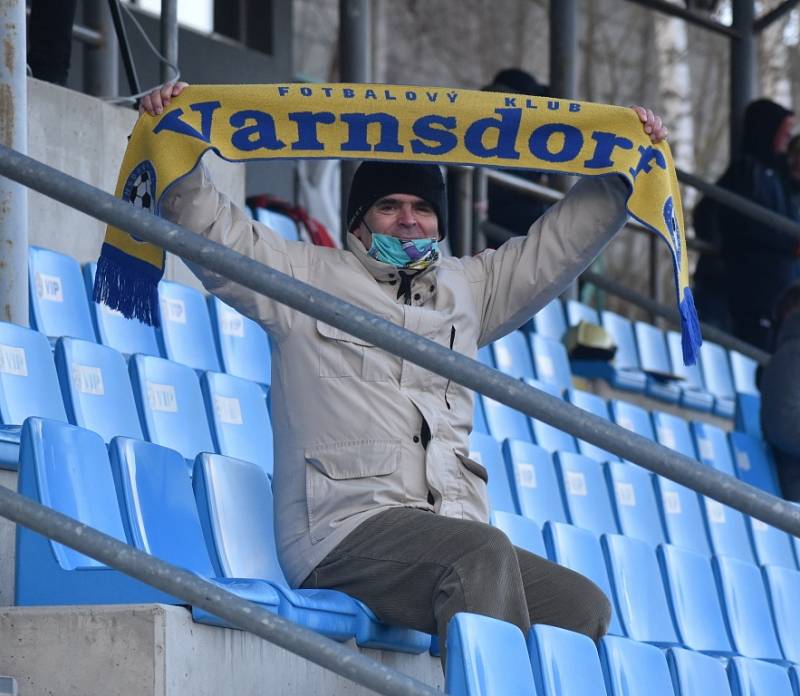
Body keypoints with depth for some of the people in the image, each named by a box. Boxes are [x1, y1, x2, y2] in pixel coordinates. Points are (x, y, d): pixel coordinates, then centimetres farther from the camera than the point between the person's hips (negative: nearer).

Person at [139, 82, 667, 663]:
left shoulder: (466, 289, 28)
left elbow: (564, 239, 33)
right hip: (344, 527, -6)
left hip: (446, 538, 6)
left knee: (584, 605, -17)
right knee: (482, 549, -36)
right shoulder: (308, 278, 14)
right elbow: (214, 229, 6)